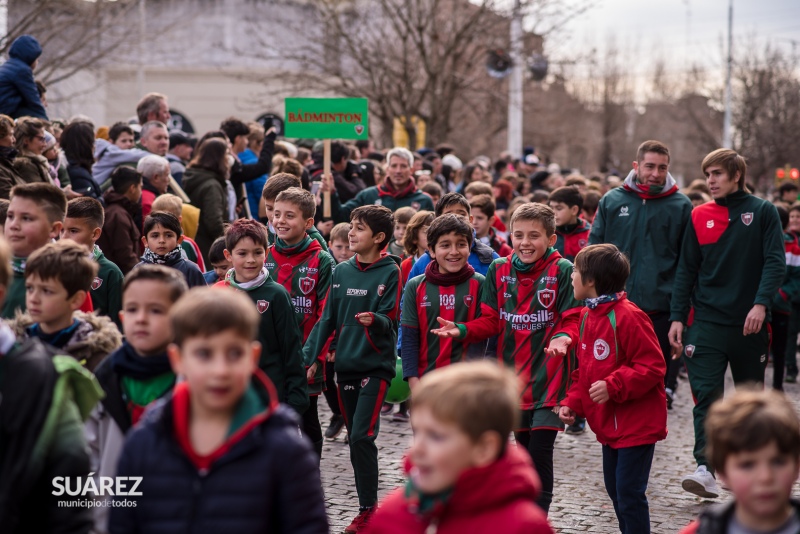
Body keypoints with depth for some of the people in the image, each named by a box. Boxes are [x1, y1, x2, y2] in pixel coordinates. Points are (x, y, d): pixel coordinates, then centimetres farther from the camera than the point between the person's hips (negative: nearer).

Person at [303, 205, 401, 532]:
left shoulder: (390, 272, -6)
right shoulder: (341, 272, 8)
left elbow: (391, 319, -9)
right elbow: (327, 318, 10)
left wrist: (374, 320, -32)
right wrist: (310, 356, 2)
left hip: (376, 364, -5)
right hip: (345, 364, 5)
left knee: (362, 436, -14)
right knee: (355, 438, 9)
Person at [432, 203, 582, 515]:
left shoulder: (562, 271, -9)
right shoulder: (499, 270, 3)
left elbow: (573, 321, -10)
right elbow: (491, 321, 4)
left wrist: (564, 337, -32)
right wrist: (462, 331, -13)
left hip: (548, 375, -4)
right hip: (513, 374, 4)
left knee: (540, 452, -7)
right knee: (523, 451, 14)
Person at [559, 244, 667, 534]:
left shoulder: (628, 316, -19)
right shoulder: (587, 316, 9)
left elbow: (653, 366, -20)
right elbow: (584, 369, 17)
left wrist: (613, 386, -27)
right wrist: (572, 402, 5)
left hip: (636, 423, -9)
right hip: (609, 424, 9)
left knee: (629, 493, -7)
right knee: (615, 489, 17)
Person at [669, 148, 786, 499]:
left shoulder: (763, 212, 1)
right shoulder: (699, 216, 7)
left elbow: (775, 261, -6)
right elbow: (686, 270, 8)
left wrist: (761, 303, -20)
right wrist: (677, 317, 1)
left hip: (749, 324, -1)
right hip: (707, 323, 1)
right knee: (706, 396, -12)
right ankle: (705, 467, -16)